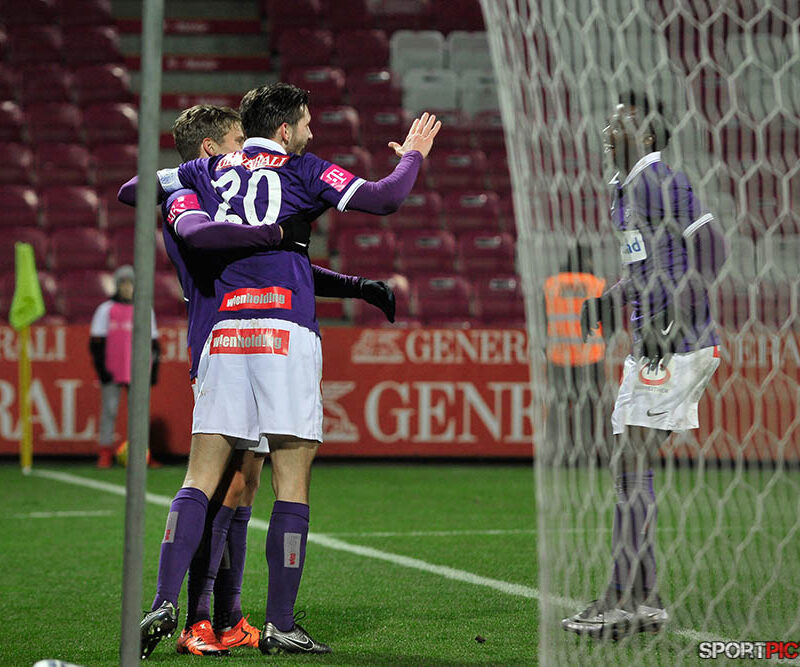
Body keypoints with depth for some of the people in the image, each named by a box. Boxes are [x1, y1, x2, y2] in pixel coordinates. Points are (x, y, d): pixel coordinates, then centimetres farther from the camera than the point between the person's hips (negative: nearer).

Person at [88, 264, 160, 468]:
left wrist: (154, 369, 11)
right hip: (112, 371, -3)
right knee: (109, 411, -4)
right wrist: (101, 367, -6)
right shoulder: (106, 309, 5)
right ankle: (105, 455, -3)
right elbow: (96, 342, 2)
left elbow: (153, 343, 17)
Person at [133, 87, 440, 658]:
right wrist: (413, 155, 22)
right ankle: (279, 625, -1)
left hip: (221, 336, 3)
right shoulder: (304, 171, 11)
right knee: (292, 487, 1)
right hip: (286, 332, -3)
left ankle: (165, 603, -11)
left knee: (201, 479, 3)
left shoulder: (203, 172, 19)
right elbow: (383, 199, 3)